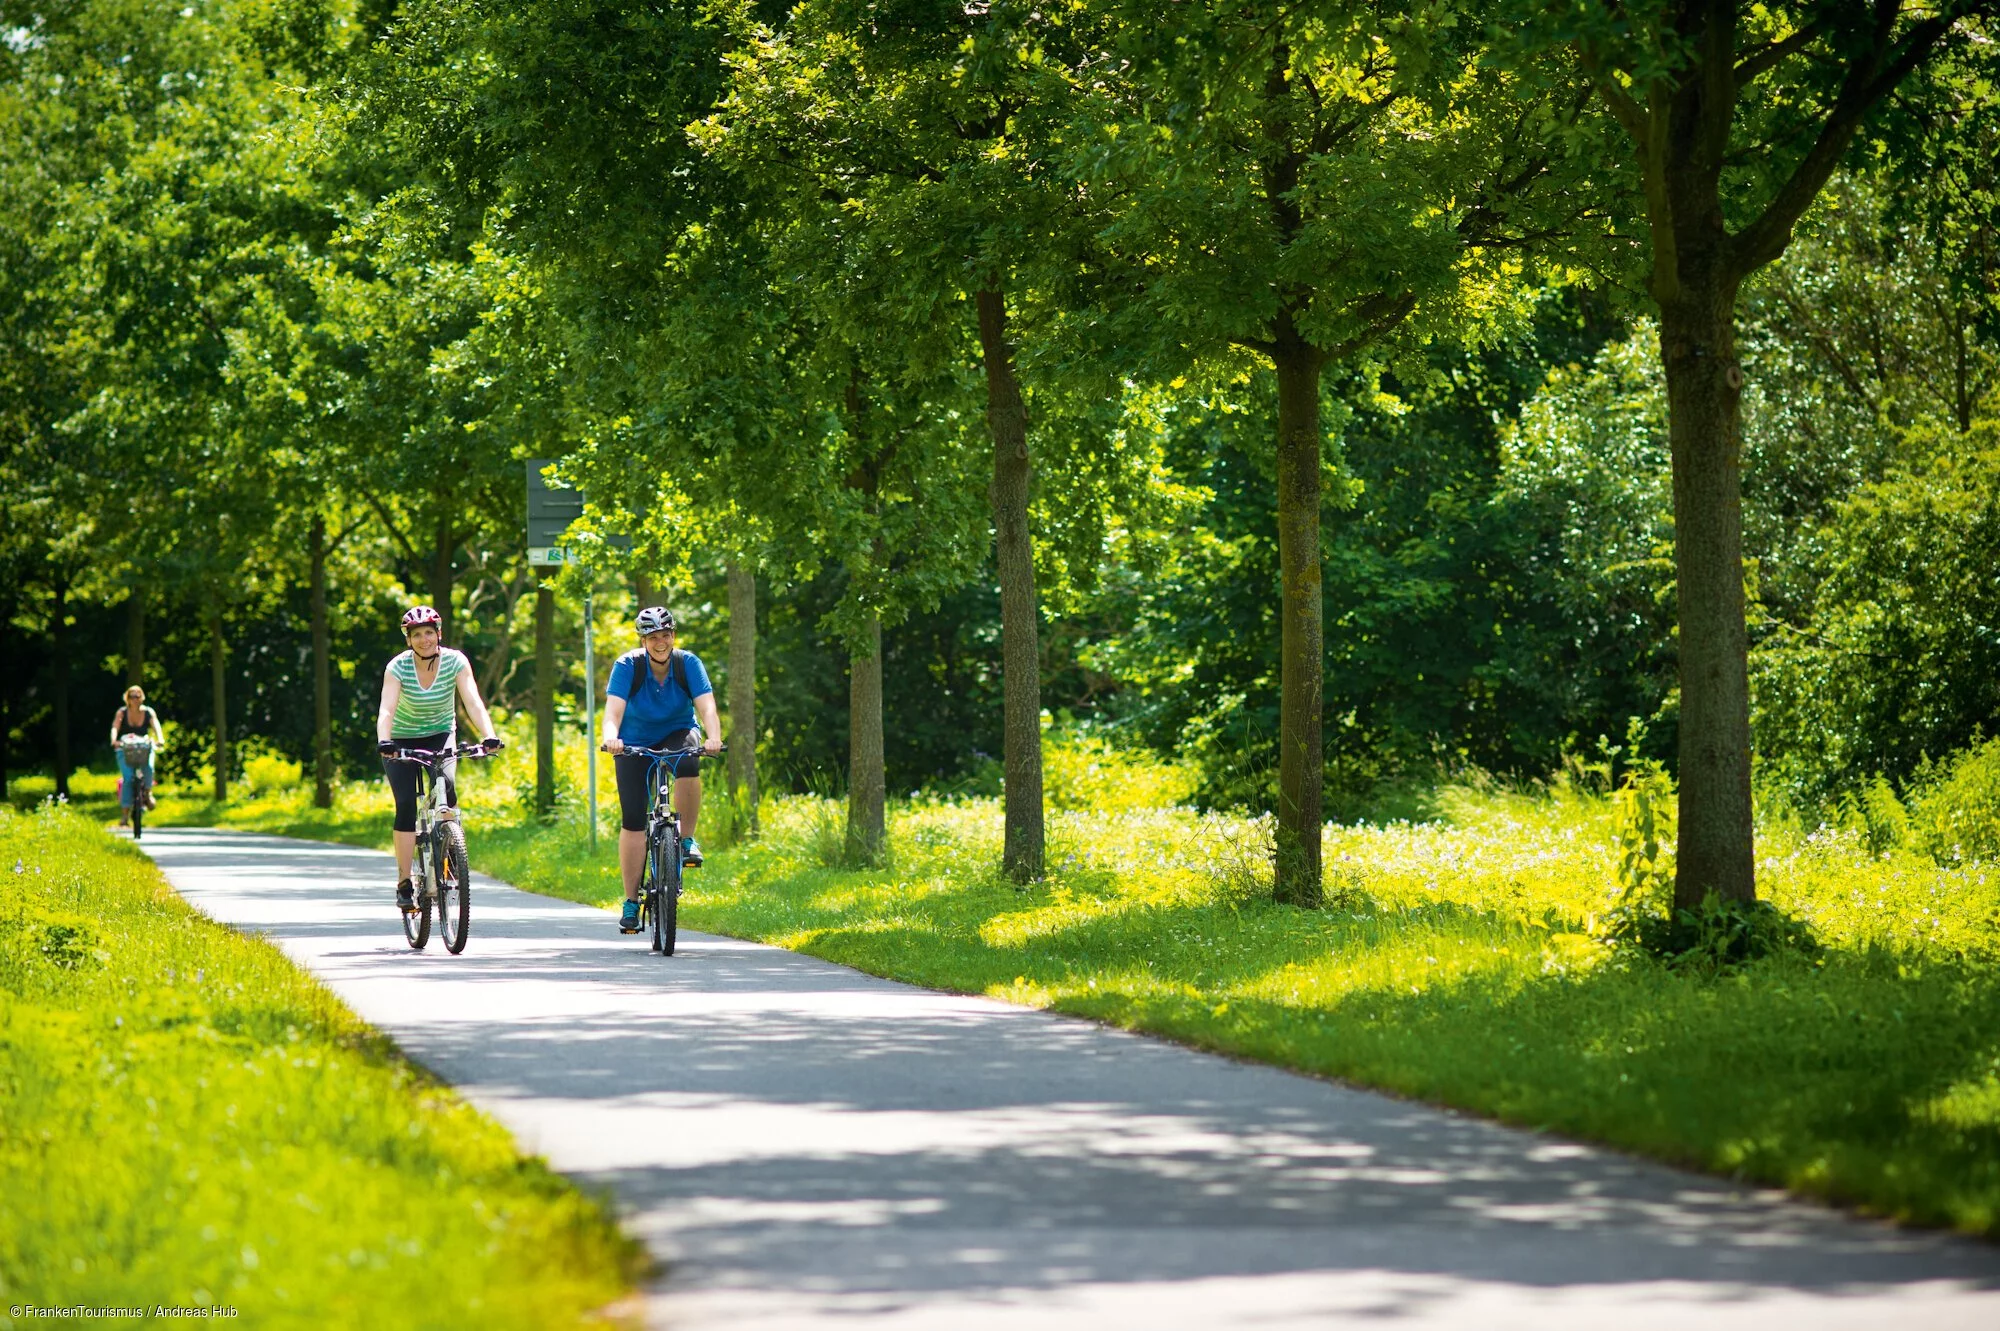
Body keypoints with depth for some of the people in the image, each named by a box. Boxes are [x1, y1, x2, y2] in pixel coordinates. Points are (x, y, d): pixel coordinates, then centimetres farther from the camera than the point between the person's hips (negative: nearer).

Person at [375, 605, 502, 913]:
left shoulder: (455, 661, -16)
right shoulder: (398, 667, -19)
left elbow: (473, 702, -25)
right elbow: (387, 709, -32)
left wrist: (489, 736, -42)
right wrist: (383, 741, -50)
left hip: (439, 736, 1)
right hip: (402, 740, -1)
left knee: (446, 788, -26)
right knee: (406, 805, -16)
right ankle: (403, 883, -11)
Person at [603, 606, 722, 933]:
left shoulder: (688, 663, -19)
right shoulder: (627, 666, -21)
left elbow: (707, 708, -30)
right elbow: (613, 711, -32)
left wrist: (714, 737, -50)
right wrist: (611, 738, -53)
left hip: (677, 735, 0)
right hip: (635, 743, 0)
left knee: (688, 764, -36)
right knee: (632, 820, -8)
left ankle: (687, 839, -18)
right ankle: (631, 901, 2)